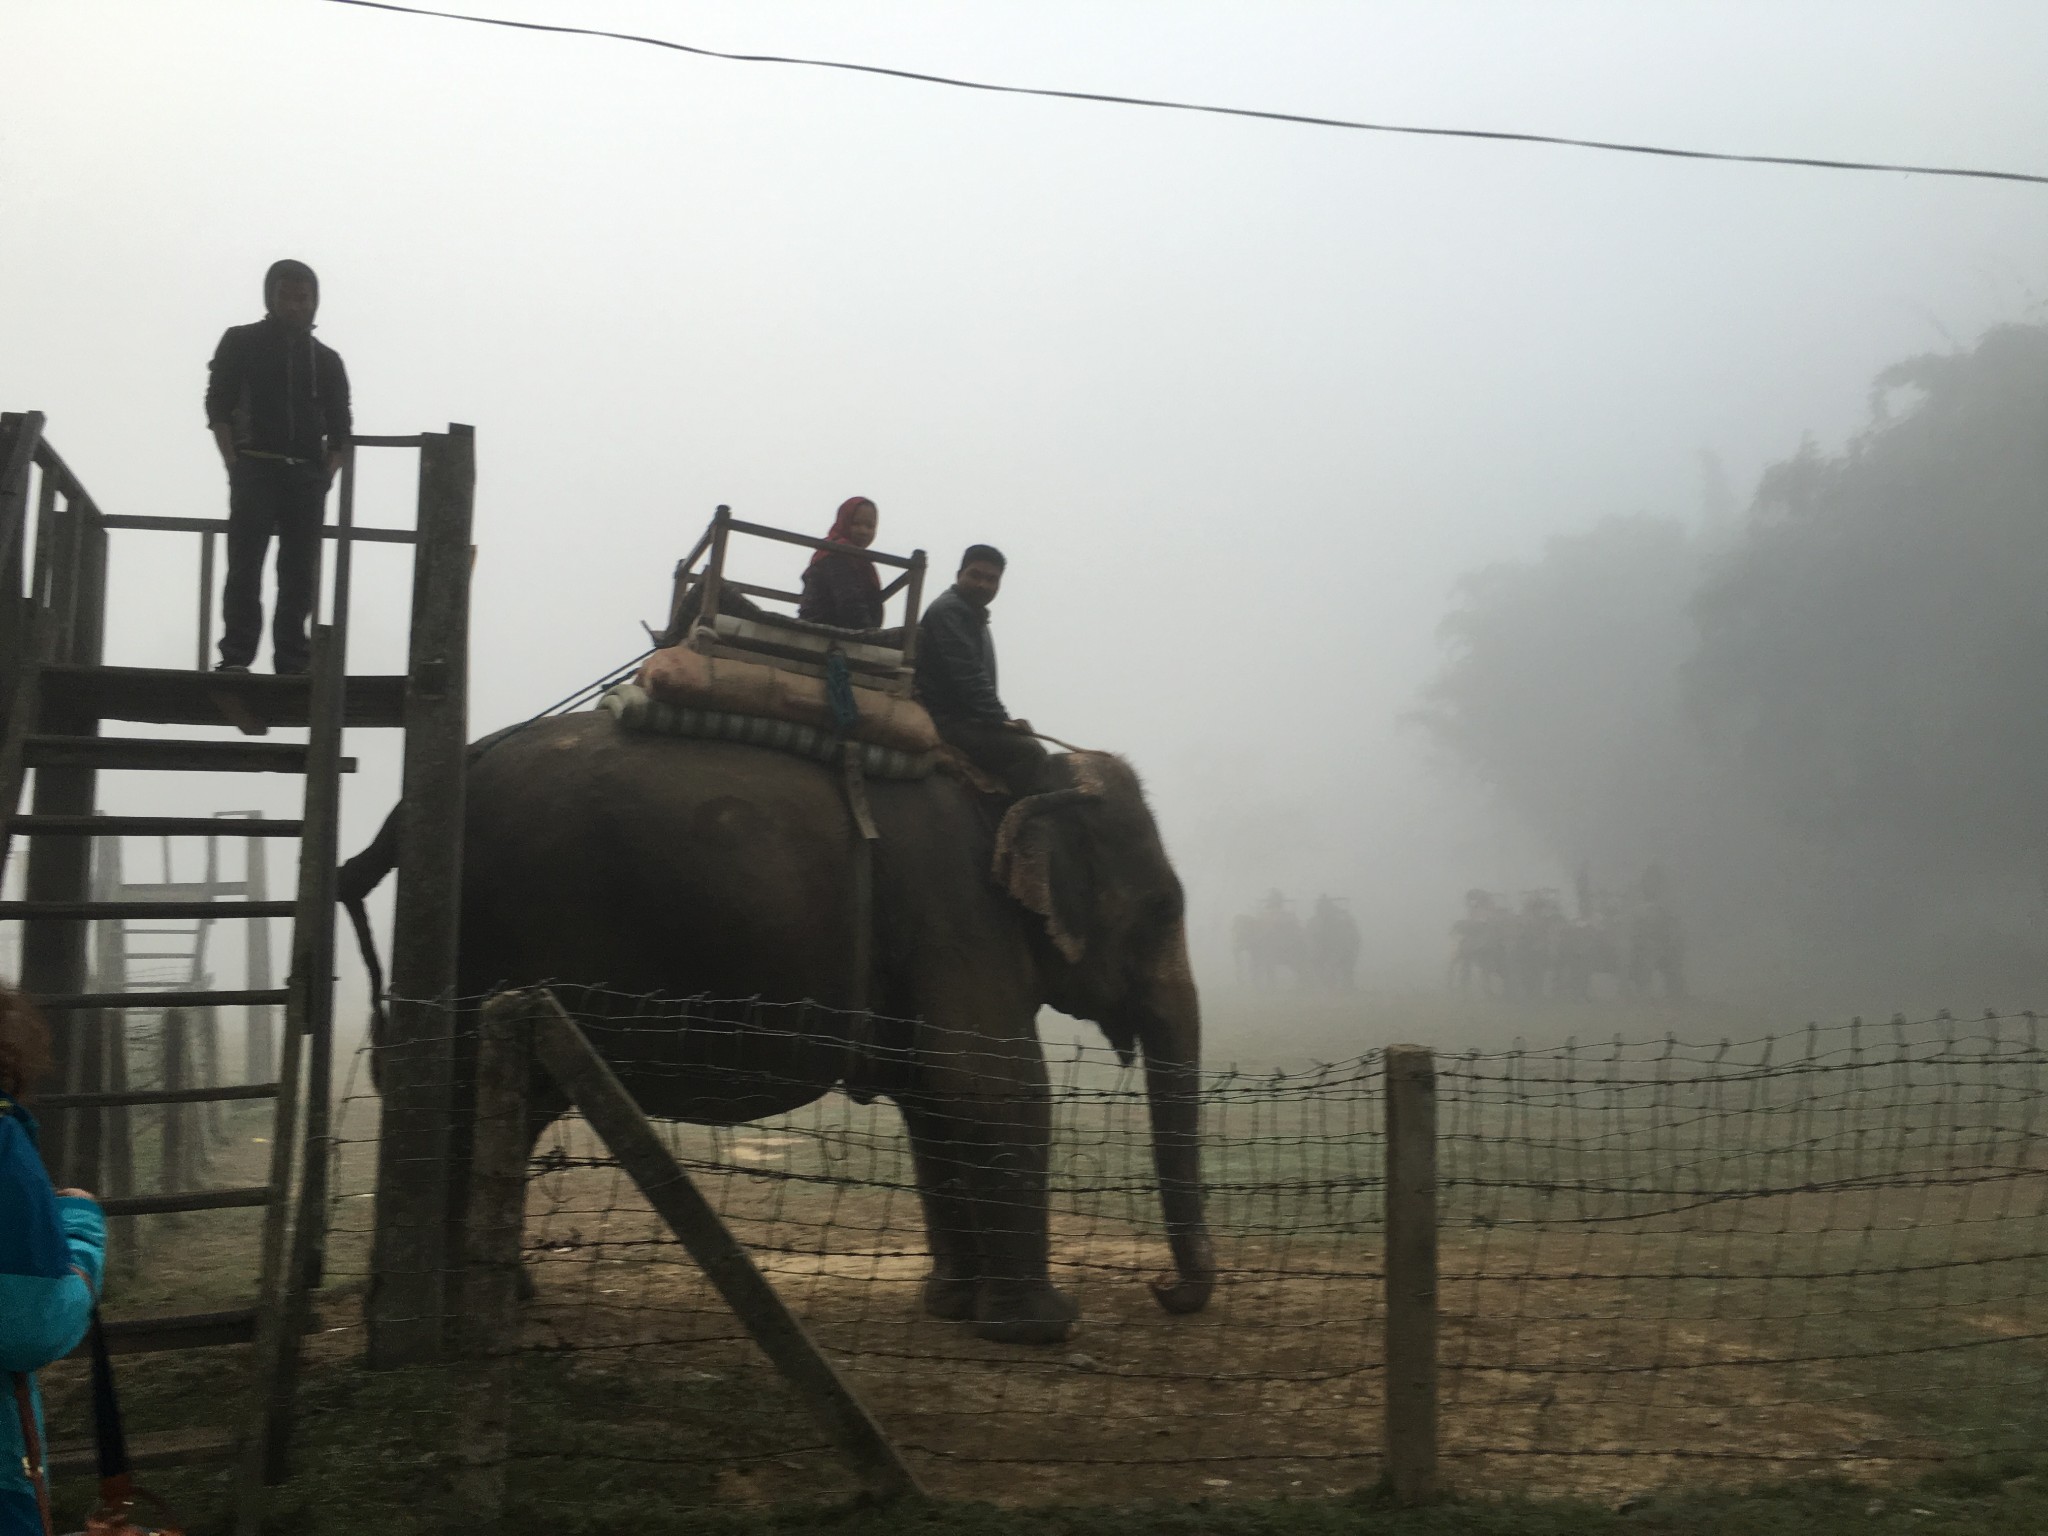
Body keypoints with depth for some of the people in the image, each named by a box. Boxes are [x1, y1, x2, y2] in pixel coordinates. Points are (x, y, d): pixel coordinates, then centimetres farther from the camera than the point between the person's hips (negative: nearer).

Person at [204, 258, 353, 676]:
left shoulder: (327, 360, 18)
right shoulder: (241, 343, 10)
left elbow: (339, 427, 15)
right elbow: (218, 407, 3)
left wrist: (327, 474, -1)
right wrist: (234, 464, -8)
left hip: (308, 474, 3)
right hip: (255, 467, -3)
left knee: (300, 571, -3)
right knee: (245, 564, -9)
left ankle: (292, 661, -2)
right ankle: (236, 656, -12)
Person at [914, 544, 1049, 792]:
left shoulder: (973, 617, 23)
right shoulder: (948, 611, -10)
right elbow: (968, 677, -20)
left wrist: (1005, 722, 11)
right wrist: (1001, 720, -21)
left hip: (966, 720, 11)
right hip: (945, 723, -11)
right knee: (1029, 752, -23)